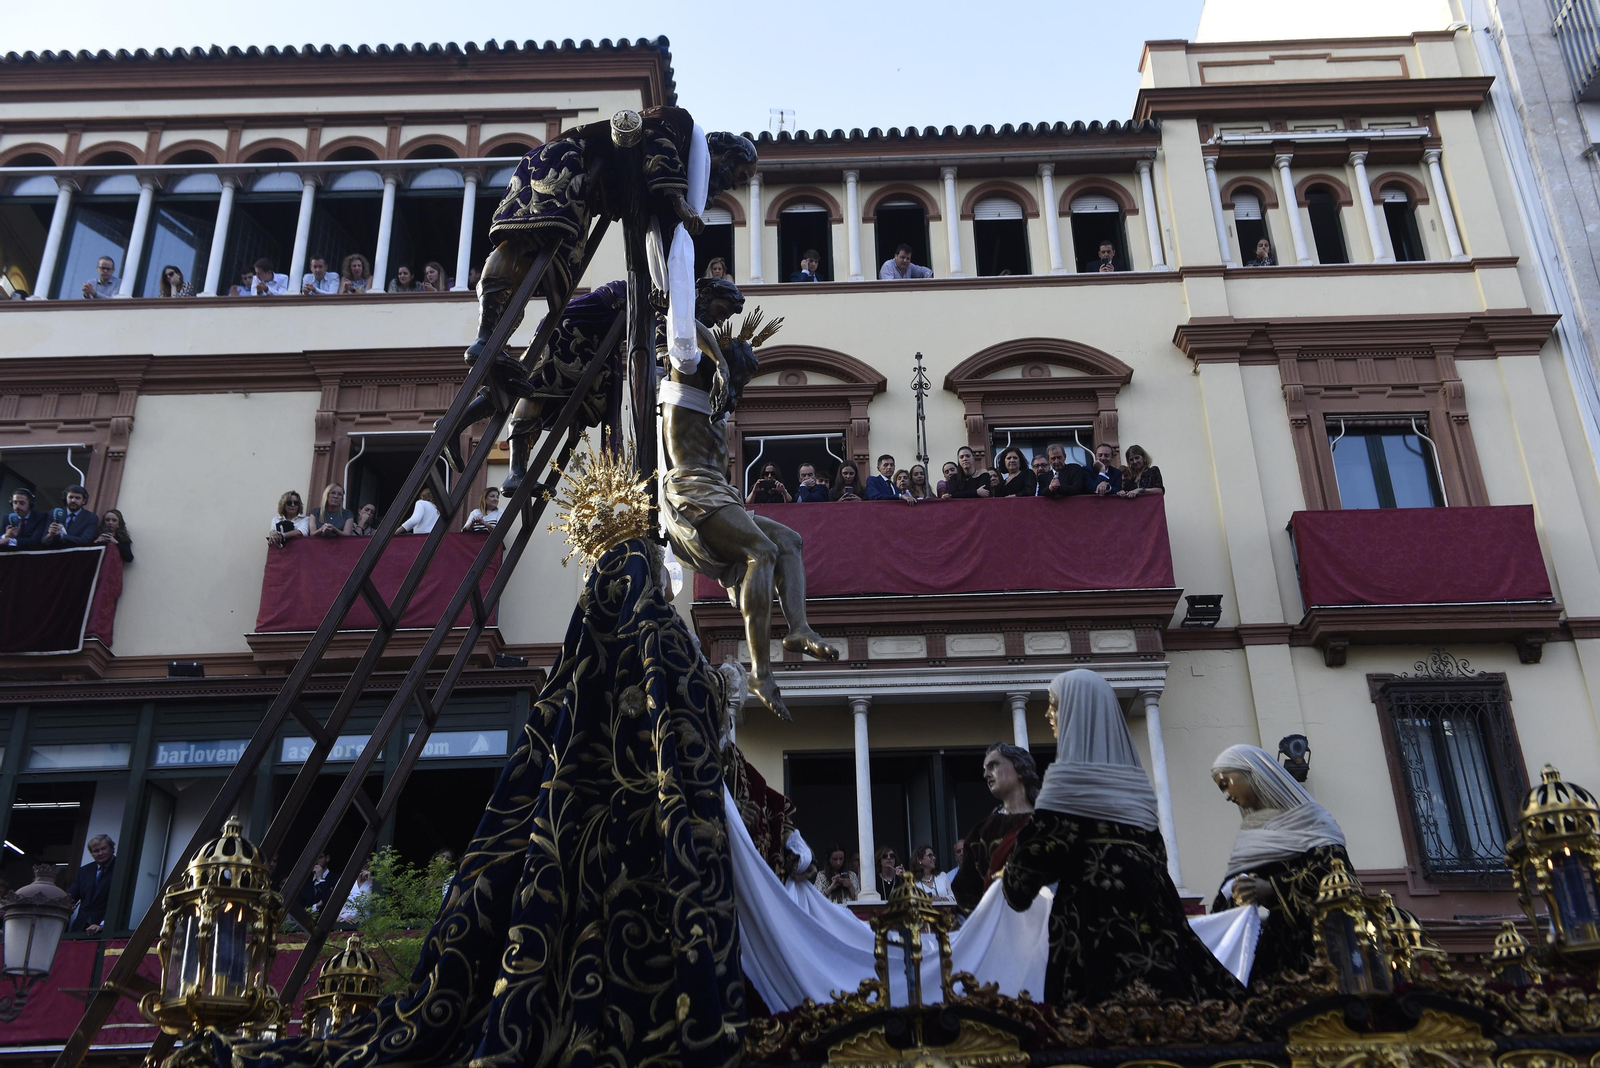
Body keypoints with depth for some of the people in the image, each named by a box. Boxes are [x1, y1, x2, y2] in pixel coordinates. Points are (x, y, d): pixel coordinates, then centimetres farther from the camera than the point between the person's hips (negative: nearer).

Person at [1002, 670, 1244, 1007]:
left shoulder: (1071, 777, -8)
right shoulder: (1131, 776, 15)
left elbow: (1038, 850, -8)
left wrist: (1011, 879, 11)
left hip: (1094, 913, -8)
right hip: (1149, 903, 8)